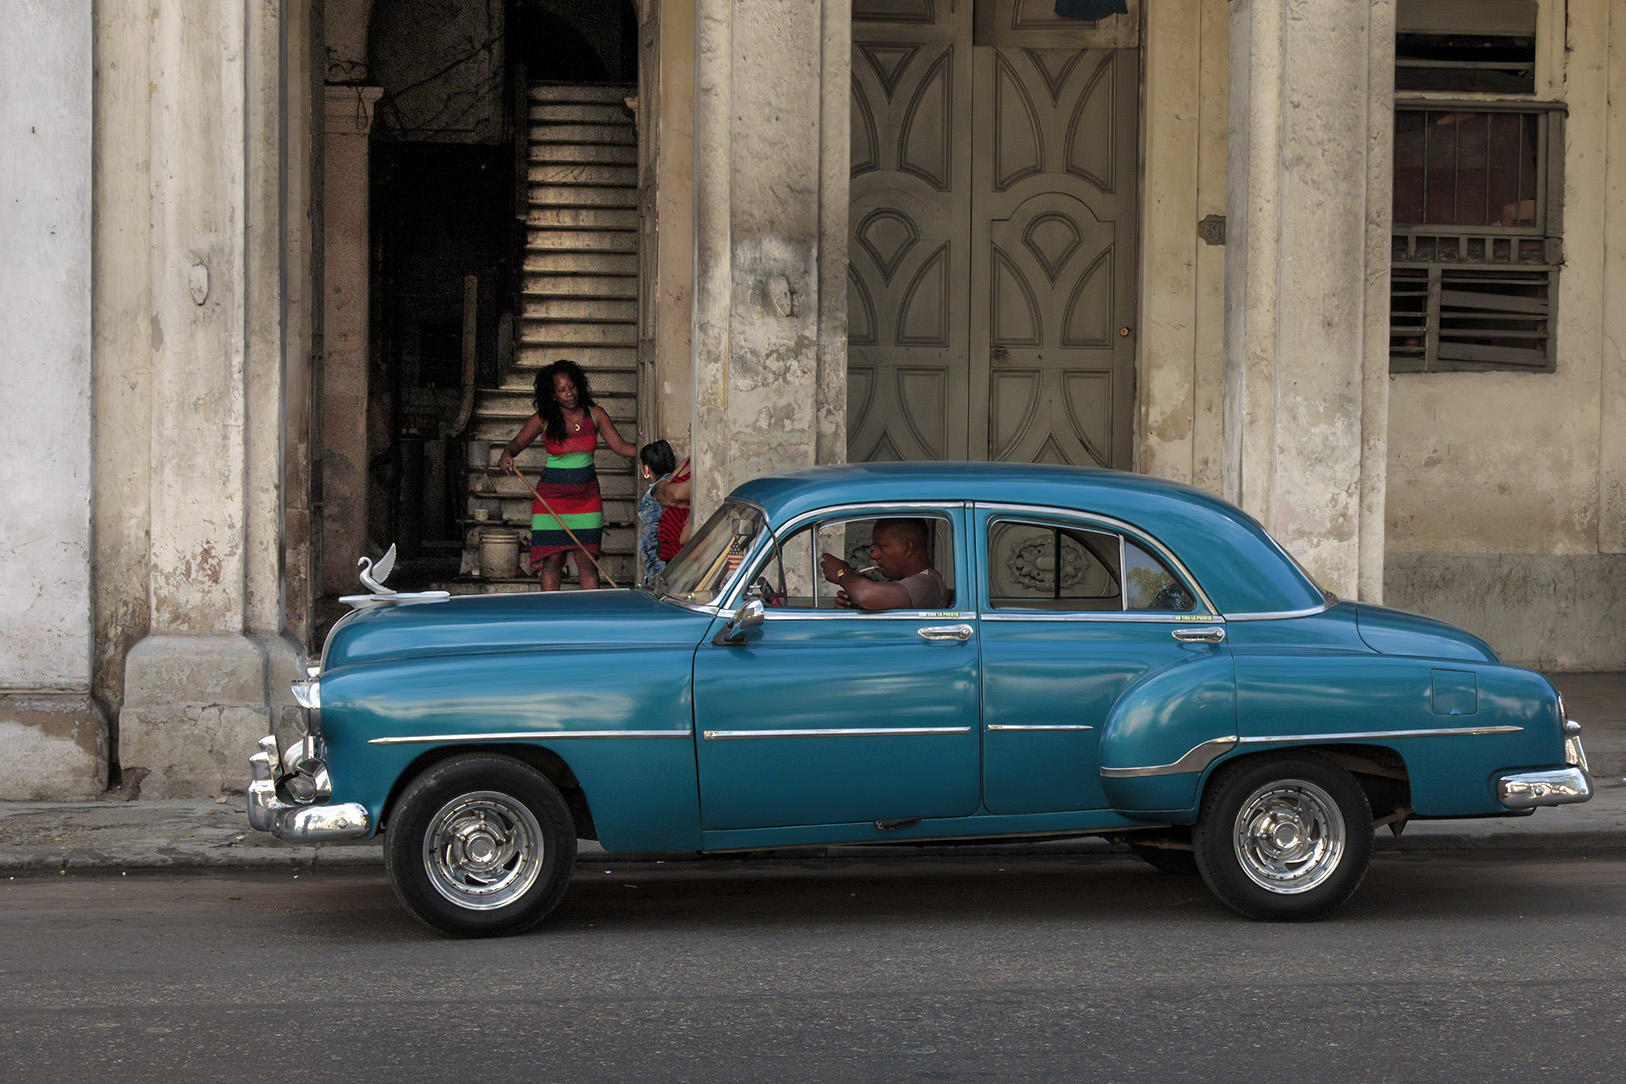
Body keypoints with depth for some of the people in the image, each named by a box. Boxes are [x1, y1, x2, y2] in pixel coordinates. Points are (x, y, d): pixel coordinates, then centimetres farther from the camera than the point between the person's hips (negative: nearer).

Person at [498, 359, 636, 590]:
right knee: (552, 560, -3)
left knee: (586, 561, -1)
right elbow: (517, 443, 6)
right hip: (552, 495, -1)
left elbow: (620, 446, 1)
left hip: (586, 496, 1)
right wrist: (507, 455, -17)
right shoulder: (543, 420, -5)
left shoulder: (594, 414, 0)